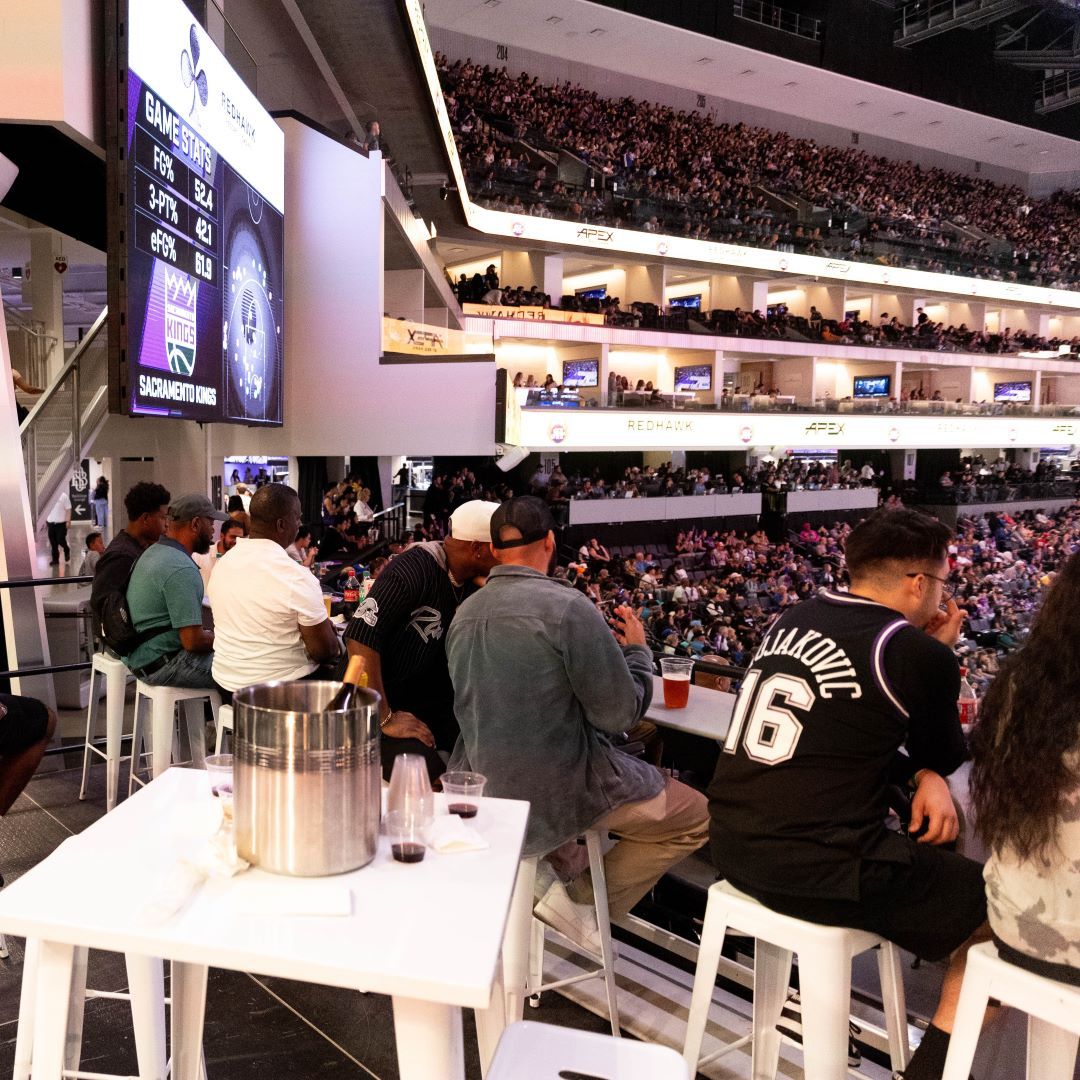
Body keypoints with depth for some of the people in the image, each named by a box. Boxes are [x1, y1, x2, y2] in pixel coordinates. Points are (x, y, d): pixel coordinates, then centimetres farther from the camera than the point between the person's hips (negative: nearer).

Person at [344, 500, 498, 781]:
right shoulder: (415, 569, -23)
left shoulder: (470, 578, 1)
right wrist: (385, 718, -25)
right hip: (374, 702, -7)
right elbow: (360, 637, -28)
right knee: (431, 777, -25)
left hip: (422, 695, 7)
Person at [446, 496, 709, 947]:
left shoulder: (464, 614, 1)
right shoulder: (567, 606, -22)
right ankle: (584, 903, 7)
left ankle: (556, 875, 17)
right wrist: (637, 651, 0)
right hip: (556, 795, -8)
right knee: (696, 815, 10)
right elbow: (620, 713, -18)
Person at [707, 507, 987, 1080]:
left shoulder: (793, 619, 9)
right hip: (816, 870, -7)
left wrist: (923, 776, 7)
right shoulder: (918, 653, -11)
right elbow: (947, 756, 8)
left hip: (734, 845, 8)